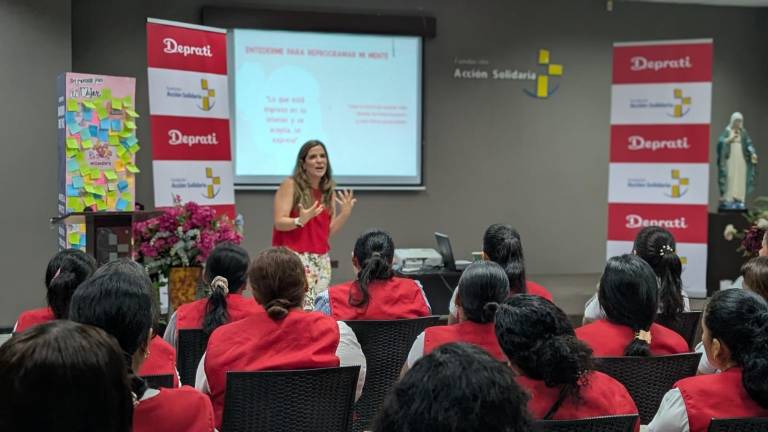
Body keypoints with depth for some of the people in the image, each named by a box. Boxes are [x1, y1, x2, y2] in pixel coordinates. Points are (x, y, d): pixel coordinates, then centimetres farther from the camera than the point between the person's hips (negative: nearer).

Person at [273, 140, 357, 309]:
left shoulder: (329, 190, 10)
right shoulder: (290, 184, -5)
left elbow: (329, 230, 11)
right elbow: (279, 223, -8)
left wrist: (345, 213, -5)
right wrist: (300, 221, -25)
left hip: (321, 260, 5)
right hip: (294, 257, -5)